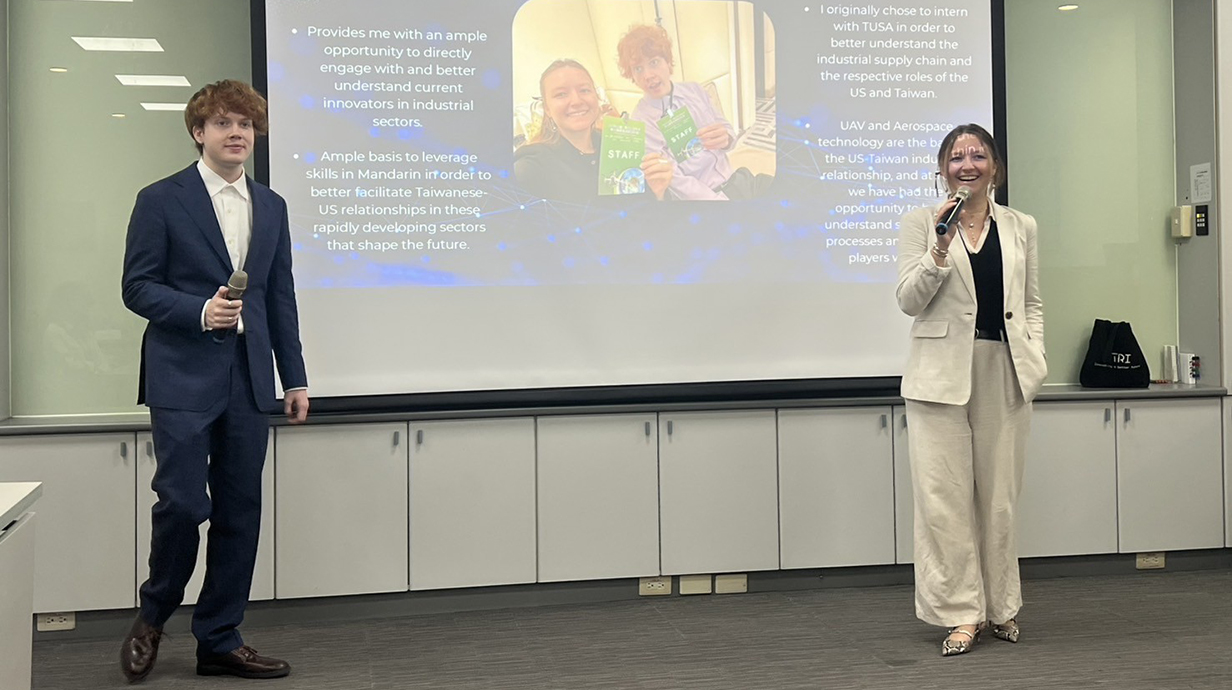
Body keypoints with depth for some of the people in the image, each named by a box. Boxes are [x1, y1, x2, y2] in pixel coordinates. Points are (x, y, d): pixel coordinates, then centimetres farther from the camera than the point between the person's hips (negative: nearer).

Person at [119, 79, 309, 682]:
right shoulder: (161, 200, -1)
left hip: (249, 382, 5)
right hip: (183, 379, -5)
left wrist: (295, 378, 12)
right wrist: (199, 310, -19)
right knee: (183, 502, -10)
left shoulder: (271, 206, 14)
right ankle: (152, 617, 18)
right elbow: (137, 286, -3)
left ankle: (219, 642, 16)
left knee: (240, 512, 5)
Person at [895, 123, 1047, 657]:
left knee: (999, 494, 8)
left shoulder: (1021, 227, 12)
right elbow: (908, 301, -3)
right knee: (944, 497, -5)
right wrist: (939, 250, -15)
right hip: (942, 372, -2)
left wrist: (1035, 359, 1)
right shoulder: (921, 223, 4)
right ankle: (962, 612, 4)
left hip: (1005, 372, 2)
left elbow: (1032, 303, 14)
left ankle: (1001, 605, 23)